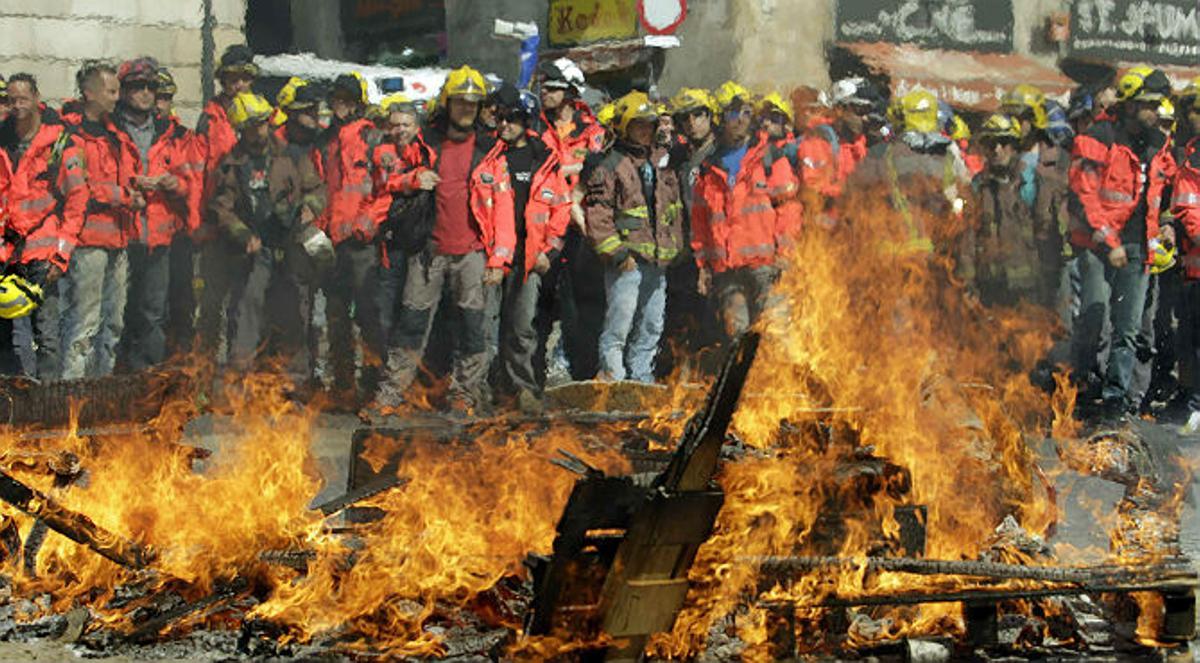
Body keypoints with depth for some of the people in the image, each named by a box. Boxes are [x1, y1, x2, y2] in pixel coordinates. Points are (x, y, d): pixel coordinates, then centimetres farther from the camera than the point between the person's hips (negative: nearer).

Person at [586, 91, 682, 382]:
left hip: (658, 260, 7)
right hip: (627, 260, -7)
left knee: (651, 325, 11)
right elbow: (597, 214, -10)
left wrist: (674, 246, 14)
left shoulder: (662, 161, 15)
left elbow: (675, 208, 23)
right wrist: (617, 252, -15)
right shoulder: (611, 166, -5)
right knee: (619, 323, -10)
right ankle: (611, 376, -6)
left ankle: (641, 377, 19)